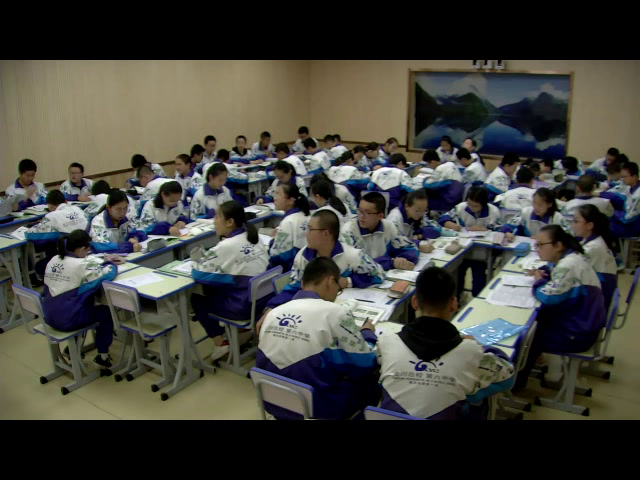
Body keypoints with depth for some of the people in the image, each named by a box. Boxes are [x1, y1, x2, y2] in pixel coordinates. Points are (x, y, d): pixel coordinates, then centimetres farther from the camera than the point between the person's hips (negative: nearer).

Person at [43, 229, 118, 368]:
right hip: (69, 320, -8)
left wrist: (105, 260, 13)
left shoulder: (53, 261, 4)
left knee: (84, 306, 34)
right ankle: (102, 356, 20)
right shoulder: (81, 265, -20)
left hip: (50, 317, 8)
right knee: (106, 312, 14)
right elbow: (109, 273, -17)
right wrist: (110, 263, 4)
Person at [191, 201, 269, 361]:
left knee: (197, 299, 16)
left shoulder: (226, 246, -20)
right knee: (213, 290, 26)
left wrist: (201, 260, 6)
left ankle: (220, 343, 18)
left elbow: (198, 273, -15)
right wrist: (208, 257, 9)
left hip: (244, 307, -7)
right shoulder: (253, 237, 2)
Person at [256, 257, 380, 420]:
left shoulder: (273, 313, 0)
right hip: (316, 409, -6)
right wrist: (367, 333, 13)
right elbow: (365, 365, -7)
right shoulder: (334, 312, -16)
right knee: (371, 379, 18)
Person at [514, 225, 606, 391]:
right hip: (581, 320, 9)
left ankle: (516, 382, 21)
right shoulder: (569, 256, 2)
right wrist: (542, 272, -2)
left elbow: (548, 296, -29)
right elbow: (554, 274, 20)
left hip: (577, 335, -9)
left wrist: (539, 281, -9)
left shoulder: (568, 266, -28)